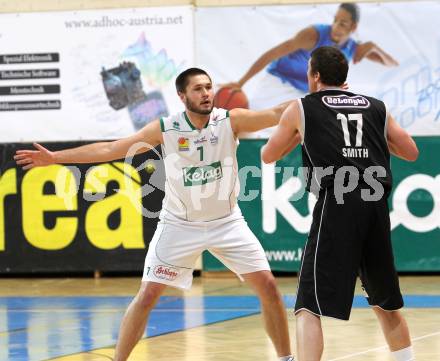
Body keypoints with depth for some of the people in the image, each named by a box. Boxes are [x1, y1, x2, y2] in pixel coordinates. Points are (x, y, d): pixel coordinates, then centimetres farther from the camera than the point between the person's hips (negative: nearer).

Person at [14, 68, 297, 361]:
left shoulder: (231, 120, -12)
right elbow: (110, 149, -11)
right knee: (147, 296, -6)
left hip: (227, 223, 1)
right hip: (180, 225, -1)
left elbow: (277, 114, -21)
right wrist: (55, 158, -14)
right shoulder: (165, 129, -13)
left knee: (268, 286, -3)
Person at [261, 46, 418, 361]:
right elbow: (411, 152, 22)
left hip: (337, 204, -4)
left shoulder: (301, 108, 12)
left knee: (309, 307, -6)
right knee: (385, 302, 22)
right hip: (376, 203, 4)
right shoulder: (376, 108, 18)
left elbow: (268, 155, 22)